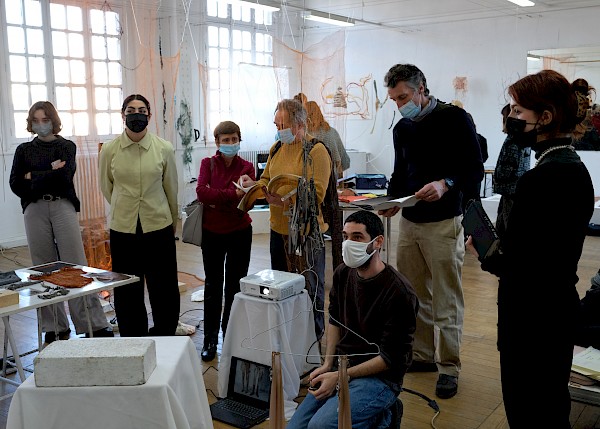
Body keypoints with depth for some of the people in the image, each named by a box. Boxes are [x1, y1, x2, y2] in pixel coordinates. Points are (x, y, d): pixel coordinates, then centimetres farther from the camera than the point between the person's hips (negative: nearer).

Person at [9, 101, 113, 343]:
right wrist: (50, 173, -3)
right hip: (35, 210, 3)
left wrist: (33, 177, -1)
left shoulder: (67, 146, 8)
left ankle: (95, 324, -5)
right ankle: (55, 327, 12)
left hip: (63, 207, -2)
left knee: (76, 265, -7)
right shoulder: (24, 150, 14)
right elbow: (15, 184, 4)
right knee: (44, 268, 3)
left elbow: (65, 176, -8)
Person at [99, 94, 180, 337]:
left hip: (159, 228, 0)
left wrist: (173, 225, 15)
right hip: (123, 230, 1)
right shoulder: (109, 150, -2)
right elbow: (106, 188, 14)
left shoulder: (164, 149, -4)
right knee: (127, 296, 8)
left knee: (165, 293, 5)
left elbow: (171, 190, 7)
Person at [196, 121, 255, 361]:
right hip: (212, 233, 0)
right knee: (213, 286, 8)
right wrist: (233, 194, -24)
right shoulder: (208, 164, 0)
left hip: (240, 233, 0)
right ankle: (210, 340, 18)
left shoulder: (246, 167, 0)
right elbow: (201, 192, -18)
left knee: (235, 285, 8)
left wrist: (216, 201, -23)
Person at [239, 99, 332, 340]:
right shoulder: (276, 148, 10)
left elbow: (316, 194, -21)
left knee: (311, 288, 4)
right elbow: (267, 180, 18)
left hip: (306, 231, -8)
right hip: (279, 229, 8)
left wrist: (284, 201, -30)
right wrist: (254, 184, -3)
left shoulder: (316, 151, -14)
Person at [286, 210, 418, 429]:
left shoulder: (399, 292, -20)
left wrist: (340, 376, -17)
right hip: (340, 369, 7)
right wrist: (328, 364, 5)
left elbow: (391, 357, -17)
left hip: (379, 377, -7)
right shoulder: (343, 274, 1)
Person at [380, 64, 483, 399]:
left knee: (446, 302, 1)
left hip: (443, 224, -6)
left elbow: (475, 170, -9)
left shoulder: (455, 119, -7)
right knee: (413, 296, 12)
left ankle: (449, 367, 14)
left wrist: (446, 184, -27)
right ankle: (423, 355, 27)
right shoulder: (402, 128, 11)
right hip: (410, 221, 6)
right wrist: (392, 200, 0)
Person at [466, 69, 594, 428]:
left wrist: (484, 254, -8)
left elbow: (512, 263, -25)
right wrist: (499, 250, 3)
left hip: (533, 318, -9)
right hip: (560, 308, 9)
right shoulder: (575, 168, 7)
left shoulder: (540, 178, -24)